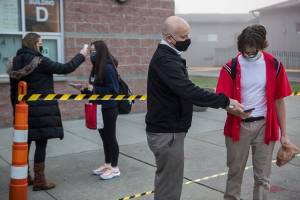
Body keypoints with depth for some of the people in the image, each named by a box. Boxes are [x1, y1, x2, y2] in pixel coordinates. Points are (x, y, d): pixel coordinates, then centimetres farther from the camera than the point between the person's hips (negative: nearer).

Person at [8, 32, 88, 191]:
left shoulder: (16, 63, 7)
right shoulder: (40, 61, -13)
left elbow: (13, 91, 10)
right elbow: (65, 68, -10)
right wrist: (81, 55, 3)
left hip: (23, 110, 7)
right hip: (42, 111, -7)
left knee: (24, 143, 15)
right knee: (41, 144, 1)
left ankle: (24, 177, 28)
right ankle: (39, 181, 8)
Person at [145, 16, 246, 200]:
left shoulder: (167, 56, 14)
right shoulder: (165, 59, -20)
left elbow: (183, 91, 16)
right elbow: (189, 91, -31)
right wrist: (226, 101, -24)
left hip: (168, 130, 10)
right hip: (167, 134, -10)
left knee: (166, 183, 20)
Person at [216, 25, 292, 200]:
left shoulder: (274, 65, -2)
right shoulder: (231, 67, -6)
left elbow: (279, 101, 2)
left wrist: (284, 134, 3)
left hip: (264, 126, 1)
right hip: (238, 126, 0)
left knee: (262, 176, 8)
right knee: (235, 172, 13)